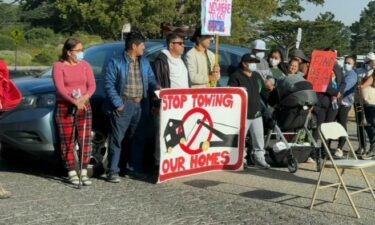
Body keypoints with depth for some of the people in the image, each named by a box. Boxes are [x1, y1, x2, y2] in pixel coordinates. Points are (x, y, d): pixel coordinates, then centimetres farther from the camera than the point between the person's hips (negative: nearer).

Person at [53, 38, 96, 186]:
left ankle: (84, 172, 6)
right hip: (64, 108, -3)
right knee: (68, 141, 1)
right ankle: (72, 173, 9)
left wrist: (85, 97, -18)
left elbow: (92, 85, 2)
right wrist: (74, 101, -28)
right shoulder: (59, 66, -3)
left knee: (85, 140, -1)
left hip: (84, 107, 3)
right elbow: (60, 88, -14)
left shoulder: (85, 65, 9)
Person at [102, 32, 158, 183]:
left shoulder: (144, 62, 14)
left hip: (140, 105, 6)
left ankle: (135, 167, 25)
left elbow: (151, 80, 17)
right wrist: (118, 104, -15)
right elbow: (109, 85, -9)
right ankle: (113, 171, 0)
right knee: (117, 139, -5)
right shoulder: (116, 62, -6)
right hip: (123, 105, -6)